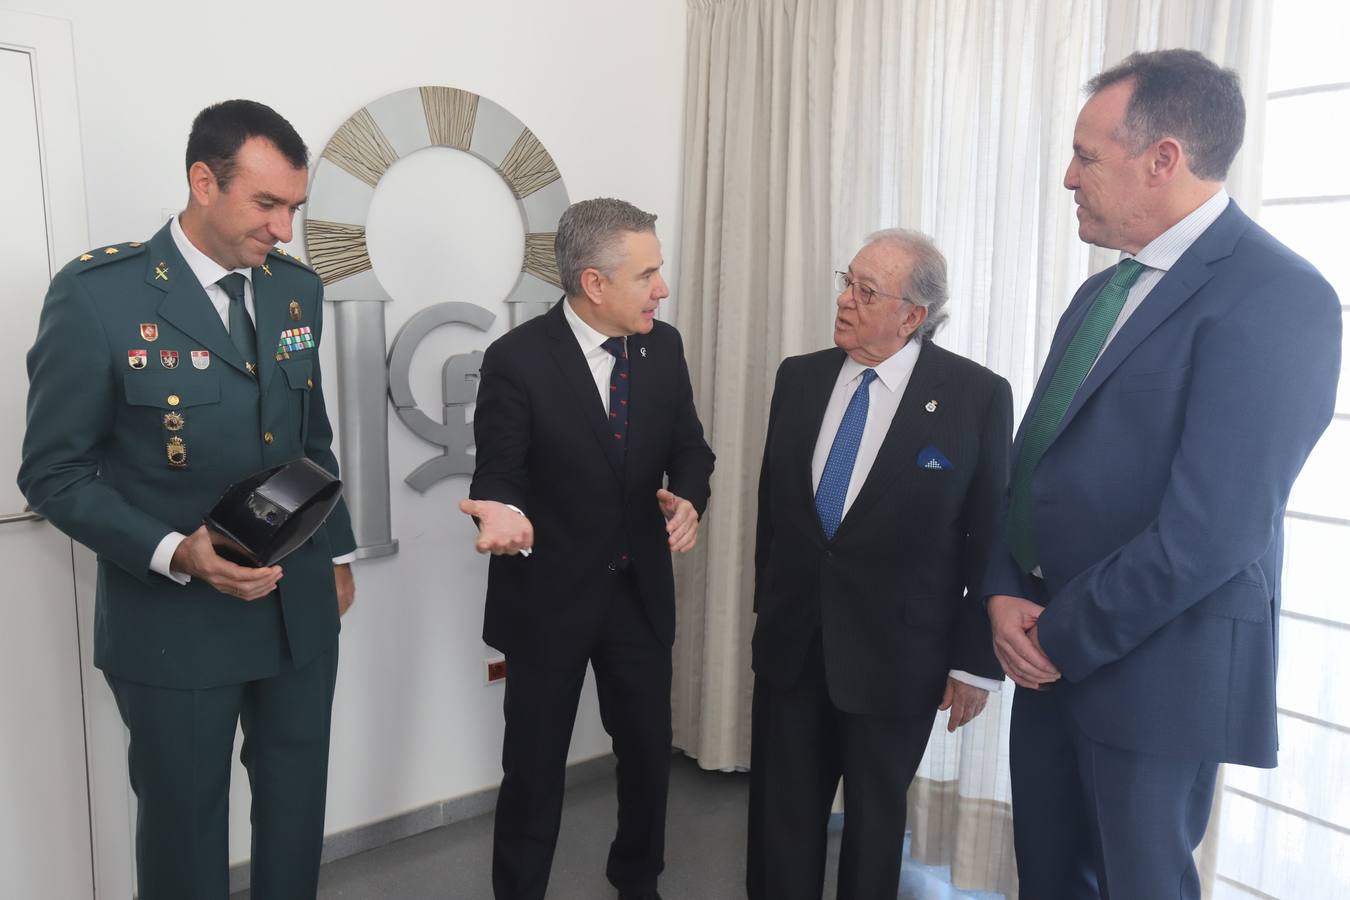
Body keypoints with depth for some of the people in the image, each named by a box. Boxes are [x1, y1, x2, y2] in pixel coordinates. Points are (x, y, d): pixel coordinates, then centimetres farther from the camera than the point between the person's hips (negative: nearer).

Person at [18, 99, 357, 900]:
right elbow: (56, 473, -11)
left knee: (298, 807, 18)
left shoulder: (296, 288, 4)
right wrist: (176, 554, -23)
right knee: (185, 821, 15)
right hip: (174, 621, -4)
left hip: (302, 608, 5)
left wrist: (337, 553, 15)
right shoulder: (97, 294, -14)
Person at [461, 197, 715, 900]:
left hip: (640, 590, 5)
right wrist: (504, 511, -38)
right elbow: (499, 472, -15)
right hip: (550, 595, -5)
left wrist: (687, 498, -17)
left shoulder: (663, 347, -2)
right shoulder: (517, 359, -17)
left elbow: (689, 446, 5)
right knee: (534, 769, 10)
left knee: (649, 751, 20)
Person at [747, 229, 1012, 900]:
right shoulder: (799, 378, 1)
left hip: (896, 653, -3)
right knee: (781, 818, 14)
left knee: (876, 820, 17)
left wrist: (976, 661, -6)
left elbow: (990, 536, -8)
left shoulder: (977, 396, -11)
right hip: (791, 642, 4)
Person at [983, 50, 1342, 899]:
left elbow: (1209, 528, -23)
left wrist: (1061, 637, -14)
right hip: (1053, 648, 8)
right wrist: (1006, 594, -4)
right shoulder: (1101, 293, 11)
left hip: (1158, 666, -7)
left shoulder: (1276, 294, -17)